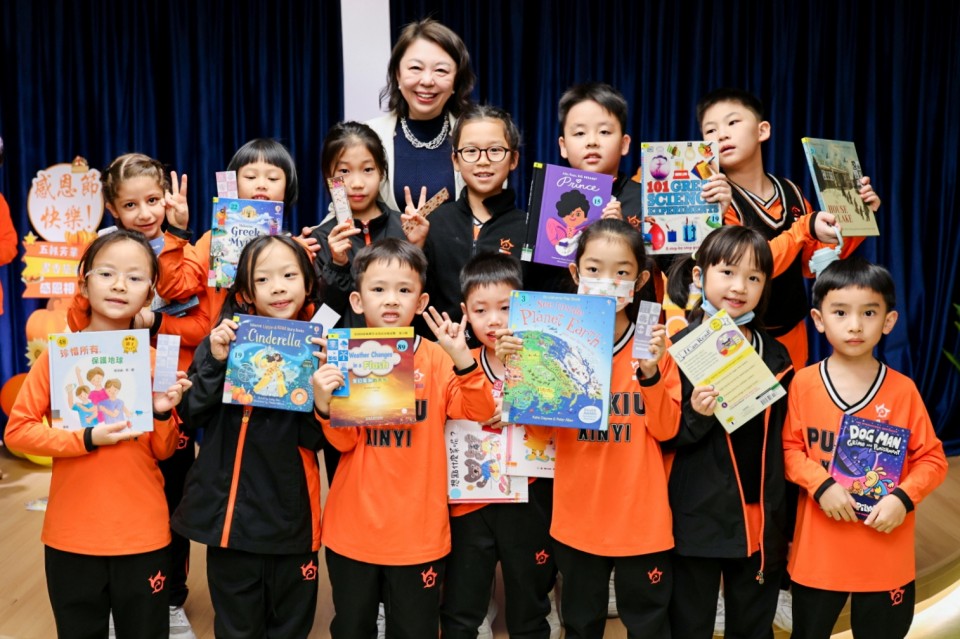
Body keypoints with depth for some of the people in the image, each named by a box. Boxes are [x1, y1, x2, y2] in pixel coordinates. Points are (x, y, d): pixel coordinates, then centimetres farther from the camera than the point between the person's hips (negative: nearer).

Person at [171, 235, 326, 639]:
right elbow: (190, 413, -7)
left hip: (293, 514, 0)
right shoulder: (225, 339, -2)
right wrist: (215, 361, -20)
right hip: (231, 508, 0)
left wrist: (321, 392, -24)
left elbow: (316, 438, -8)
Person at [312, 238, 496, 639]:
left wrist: (462, 358, -28)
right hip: (353, 528, 1)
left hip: (418, 530, 0)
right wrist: (324, 405, -25)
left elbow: (480, 413, -15)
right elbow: (344, 441, -5)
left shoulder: (438, 359, -5)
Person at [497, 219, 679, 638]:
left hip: (642, 517, -1)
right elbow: (542, 430, -4)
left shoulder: (654, 343, -5)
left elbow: (666, 429, -7)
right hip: (577, 515, 1)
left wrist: (650, 372, -21)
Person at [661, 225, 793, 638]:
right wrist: (697, 417, -27)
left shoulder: (775, 357, 6)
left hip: (761, 522, 4)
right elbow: (664, 438, -8)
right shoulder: (680, 350, -8)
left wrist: (786, 525, 12)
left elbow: (782, 444, 13)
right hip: (697, 522, -4)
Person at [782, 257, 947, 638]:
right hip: (818, 550, 0)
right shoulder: (803, 384, -7)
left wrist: (903, 497, -16)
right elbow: (789, 448, -3)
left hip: (886, 555, 0)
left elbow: (932, 459, -1)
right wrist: (821, 485, -19)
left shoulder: (903, 390, -6)